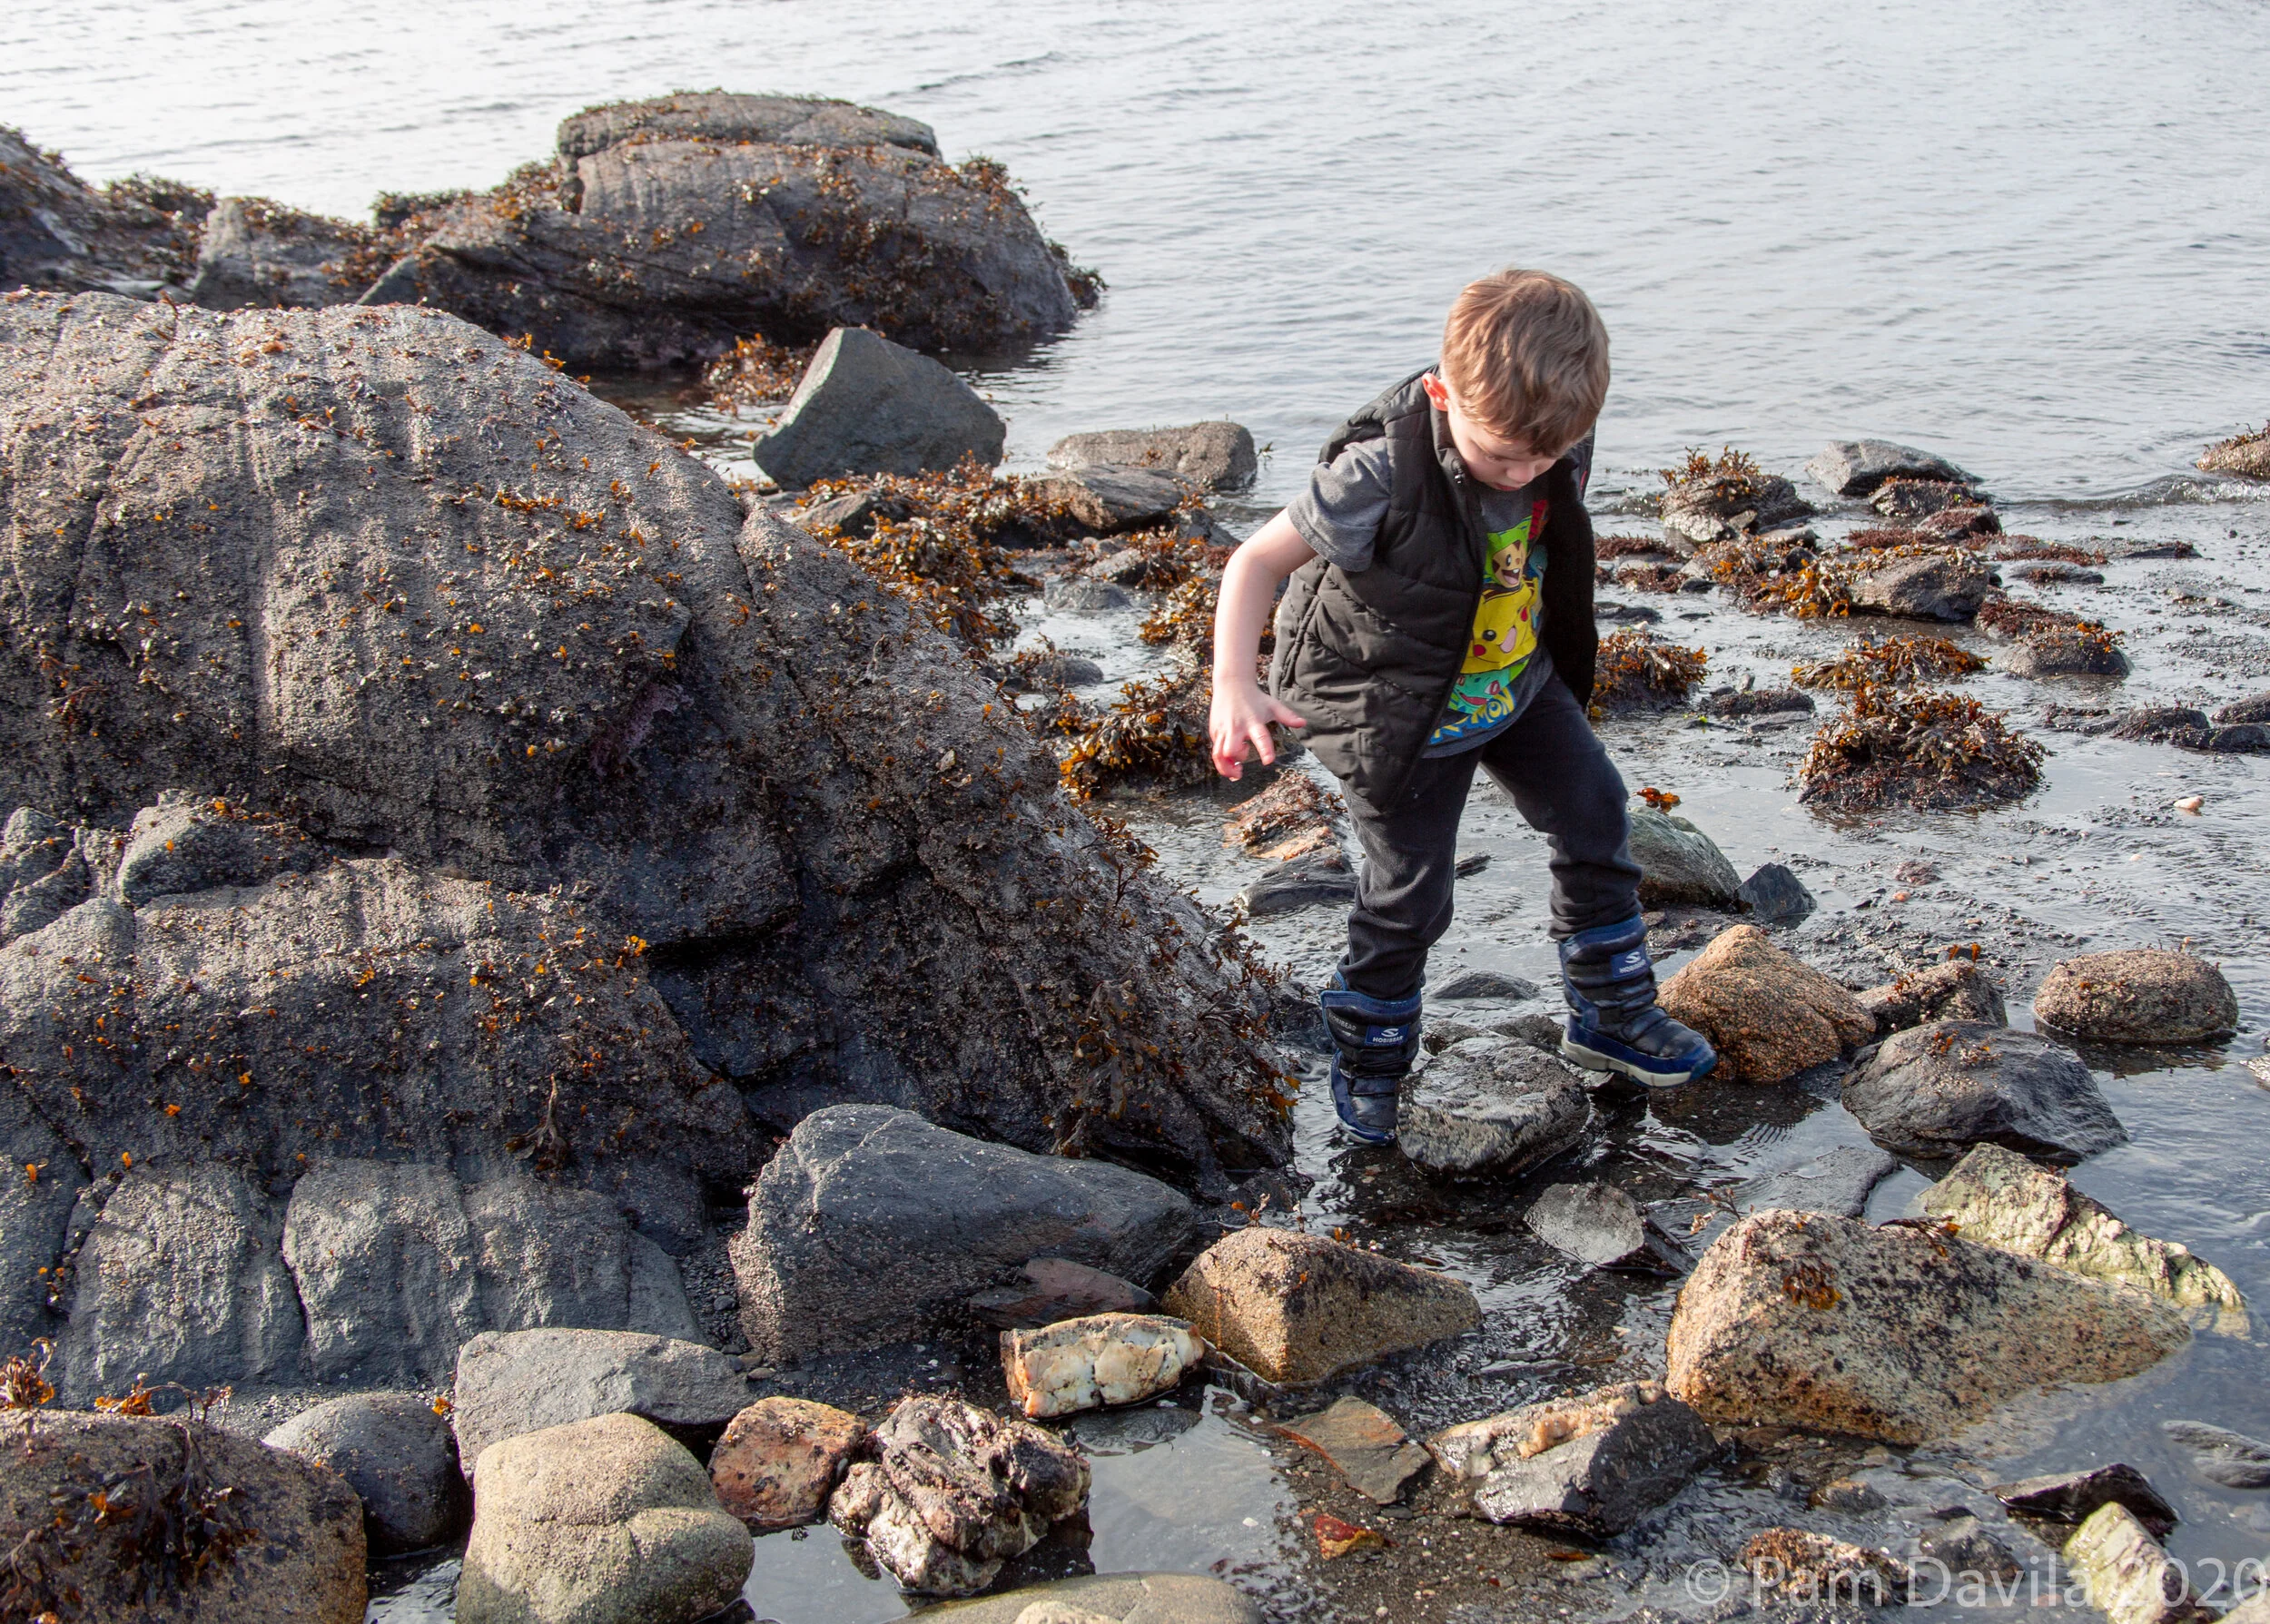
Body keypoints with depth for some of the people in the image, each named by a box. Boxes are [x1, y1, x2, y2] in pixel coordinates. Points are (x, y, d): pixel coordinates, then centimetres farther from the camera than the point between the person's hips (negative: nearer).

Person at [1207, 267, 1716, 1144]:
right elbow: (1258, 559, -25)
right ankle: (1366, 1062, 27)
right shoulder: (1382, 475, -35)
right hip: (1399, 708, -6)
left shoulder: (1559, 438, -17)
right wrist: (1235, 686, -38)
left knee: (1594, 817, 12)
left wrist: (1561, 651, 17)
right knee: (1409, 894, 2)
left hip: (1518, 677, 6)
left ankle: (1612, 1013, 33)